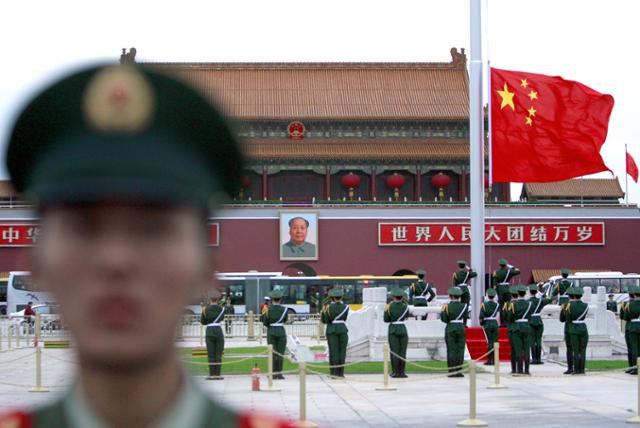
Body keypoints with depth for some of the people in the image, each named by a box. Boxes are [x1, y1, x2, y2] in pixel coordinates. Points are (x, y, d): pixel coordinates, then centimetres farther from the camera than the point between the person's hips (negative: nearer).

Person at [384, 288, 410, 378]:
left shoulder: (390, 306, -5)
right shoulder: (405, 306, -2)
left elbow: (386, 319, -4)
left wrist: (386, 311, 12)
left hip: (393, 329, -1)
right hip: (403, 329, 1)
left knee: (394, 352, 2)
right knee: (402, 352, 4)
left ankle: (395, 372, 0)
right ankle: (402, 372, 3)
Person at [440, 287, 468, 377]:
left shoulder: (447, 306, -6)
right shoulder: (464, 306, -1)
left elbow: (444, 319, -8)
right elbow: (466, 317, 5)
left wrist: (442, 311, 7)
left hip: (450, 329, -1)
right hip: (461, 328, 1)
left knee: (451, 350, 2)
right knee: (460, 350, 4)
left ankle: (452, 371, 1)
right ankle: (459, 371, 3)